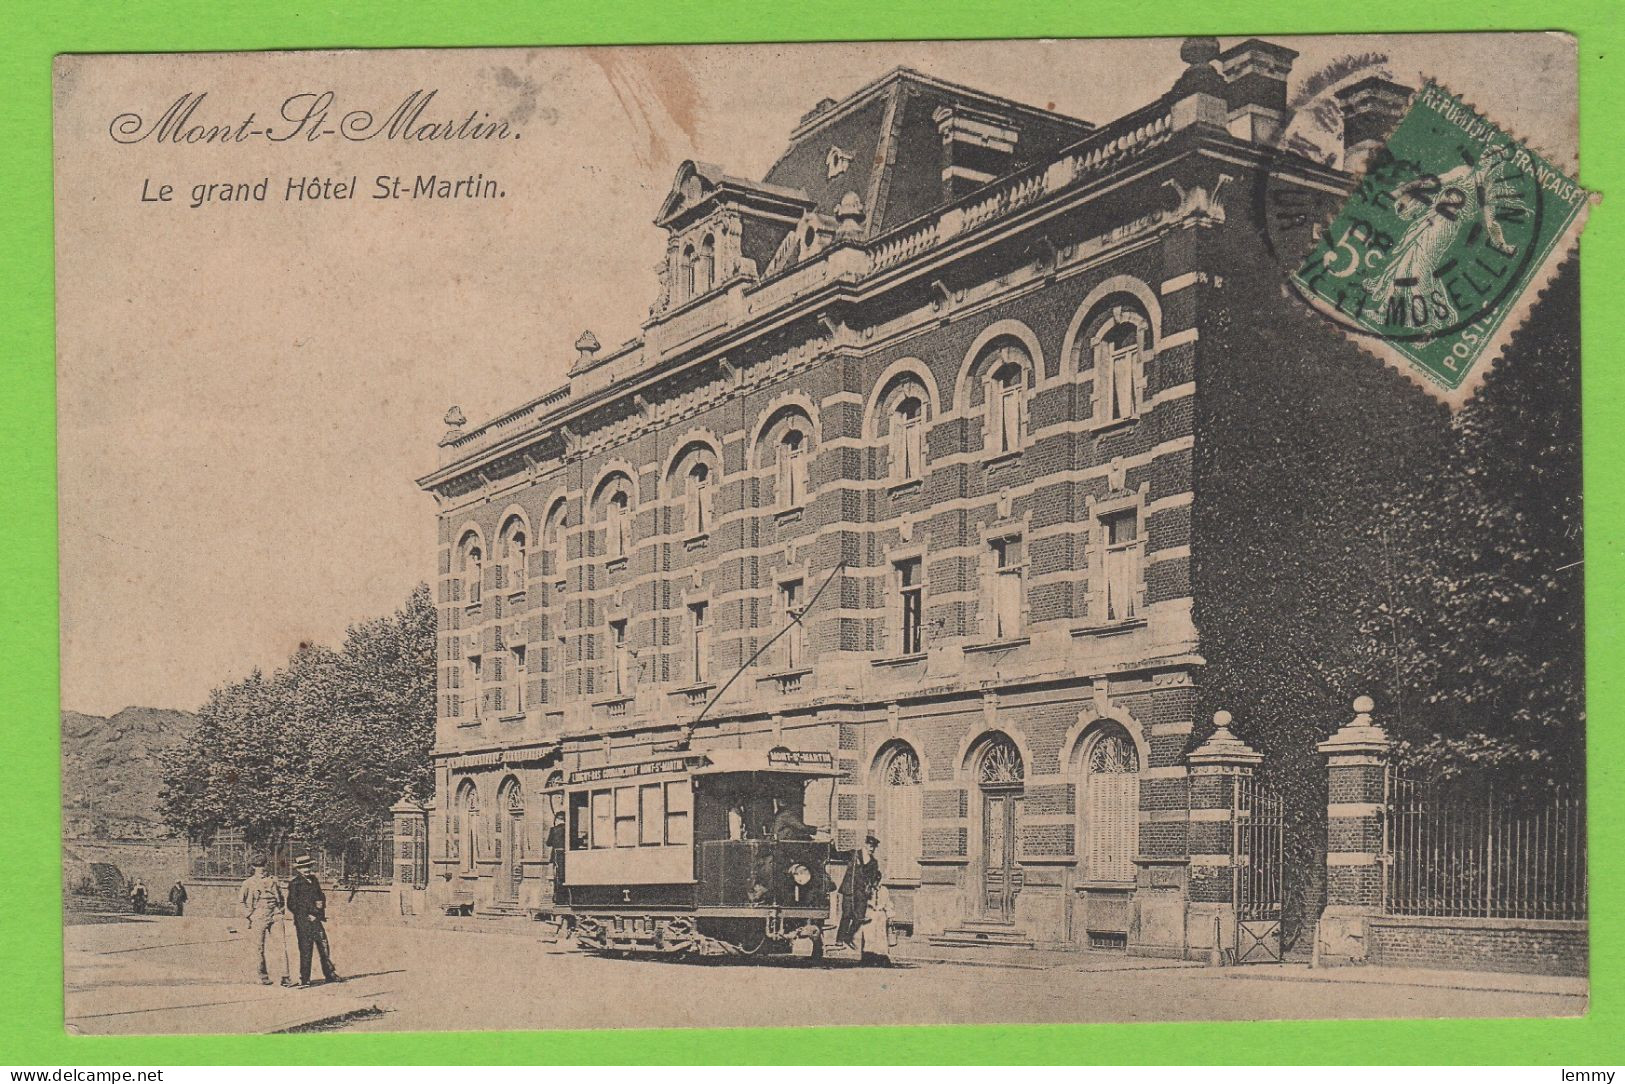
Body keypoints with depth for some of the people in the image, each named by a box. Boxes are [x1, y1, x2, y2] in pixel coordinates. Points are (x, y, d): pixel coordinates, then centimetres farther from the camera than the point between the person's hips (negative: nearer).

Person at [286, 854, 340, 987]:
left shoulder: (313, 879, 14)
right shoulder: (294, 883, -3)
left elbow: (322, 897, 20)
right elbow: (292, 905, -6)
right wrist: (307, 915, -8)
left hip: (316, 919, 5)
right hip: (303, 921, -5)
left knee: (324, 946, 5)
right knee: (305, 950, -3)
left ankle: (330, 974, 14)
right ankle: (304, 979, 3)